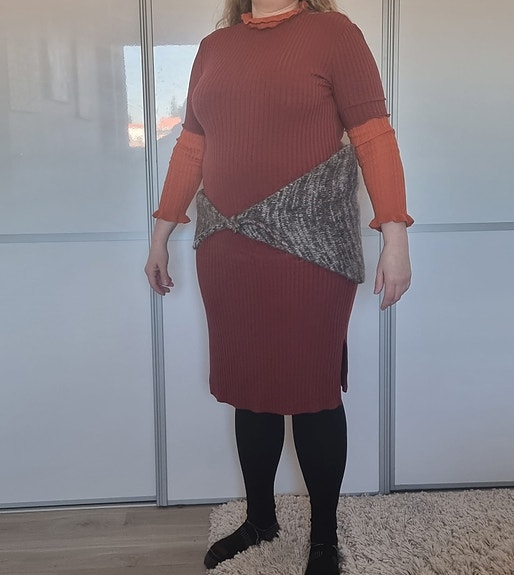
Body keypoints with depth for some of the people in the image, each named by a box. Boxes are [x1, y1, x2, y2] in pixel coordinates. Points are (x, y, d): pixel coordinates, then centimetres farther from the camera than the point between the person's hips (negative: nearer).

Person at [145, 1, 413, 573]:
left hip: (308, 245, -4)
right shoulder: (214, 46, 14)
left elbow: (374, 137, -6)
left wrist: (394, 235, -14)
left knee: (312, 390, 2)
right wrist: (161, 234, 18)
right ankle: (259, 519, 32)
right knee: (248, 388, 13)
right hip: (224, 247, 5)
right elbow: (191, 146, 17)